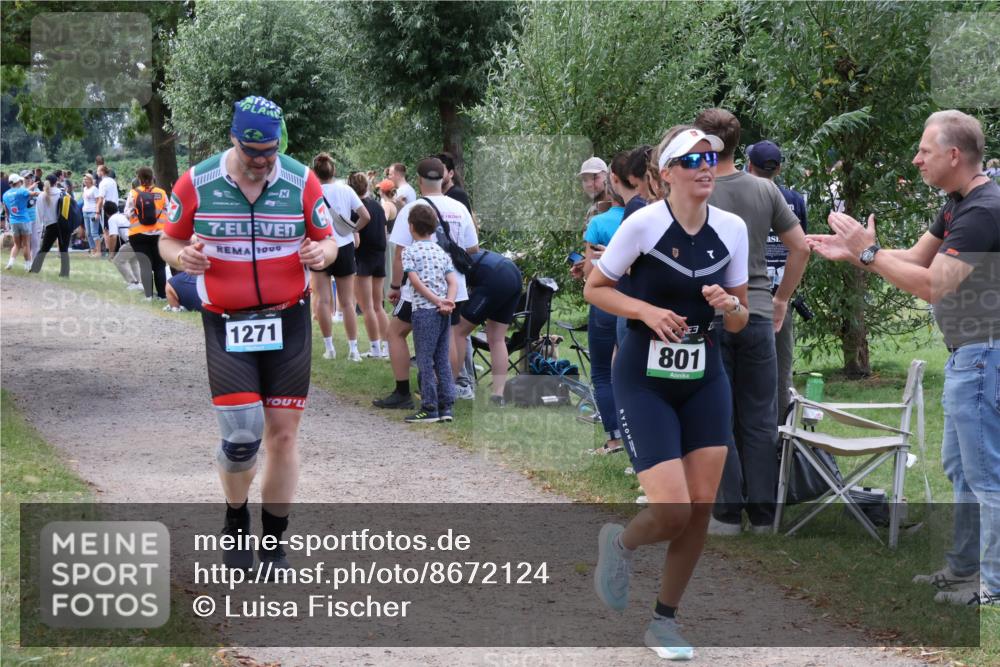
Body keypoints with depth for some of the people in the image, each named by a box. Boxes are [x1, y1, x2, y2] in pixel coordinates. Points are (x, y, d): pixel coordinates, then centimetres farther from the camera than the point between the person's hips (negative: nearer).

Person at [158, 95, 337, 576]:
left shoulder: (302, 181, -3)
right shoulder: (196, 183, -6)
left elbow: (327, 240, 7)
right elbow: (168, 239, 6)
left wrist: (322, 253, -17)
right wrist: (182, 257, -18)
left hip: (288, 321, 1)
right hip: (226, 324, -1)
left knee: (282, 434, 2)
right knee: (242, 434, -12)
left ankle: (273, 543, 17)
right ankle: (235, 523, 18)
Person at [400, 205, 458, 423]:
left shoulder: (410, 251, -1)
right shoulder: (441, 251, 15)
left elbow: (416, 281, -11)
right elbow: (453, 282, 5)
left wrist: (437, 301, -11)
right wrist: (447, 302, -7)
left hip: (424, 309, -6)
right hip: (444, 313, 6)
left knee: (425, 360, -2)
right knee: (442, 359, 11)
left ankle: (429, 408, -3)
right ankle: (446, 406, 10)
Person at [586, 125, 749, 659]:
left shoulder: (733, 229, 1)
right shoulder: (643, 224, -13)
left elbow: (740, 321, 9)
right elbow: (594, 289, -3)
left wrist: (730, 306, -14)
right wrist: (646, 310, -18)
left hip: (706, 383, 5)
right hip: (644, 382, -5)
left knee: (701, 511, 1)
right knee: (672, 512, -14)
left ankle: (664, 621, 21)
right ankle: (621, 543, 22)